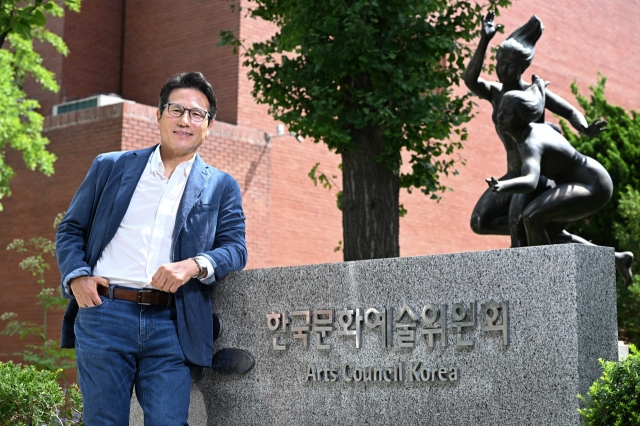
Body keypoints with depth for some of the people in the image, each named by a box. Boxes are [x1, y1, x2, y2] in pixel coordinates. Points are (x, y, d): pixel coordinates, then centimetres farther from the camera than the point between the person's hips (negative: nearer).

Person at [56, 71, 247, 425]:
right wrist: (77, 276, -3)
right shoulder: (110, 167, 14)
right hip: (105, 314, 0)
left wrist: (194, 266, -16)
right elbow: (71, 229, 16)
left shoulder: (221, 188, 14)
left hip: (170, 326, 0)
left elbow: (235, 248, 4)